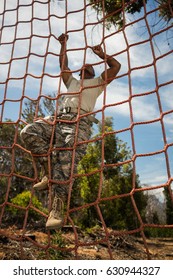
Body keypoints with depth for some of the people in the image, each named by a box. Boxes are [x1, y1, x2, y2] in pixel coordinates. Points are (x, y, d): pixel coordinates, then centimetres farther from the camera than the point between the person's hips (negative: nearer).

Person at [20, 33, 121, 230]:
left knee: (67, 161, -26)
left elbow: (116, 66, 26)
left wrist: (101, 54, 30)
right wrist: (63, 45, 42)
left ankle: (58, 207, -33)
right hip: (60, 118, 4)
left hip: (80, 122, -4)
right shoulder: (72, 81, 42)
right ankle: (49, 169, -16)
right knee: (29, 131, -23)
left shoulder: (97, 83, 32)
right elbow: (63, 65, 39)